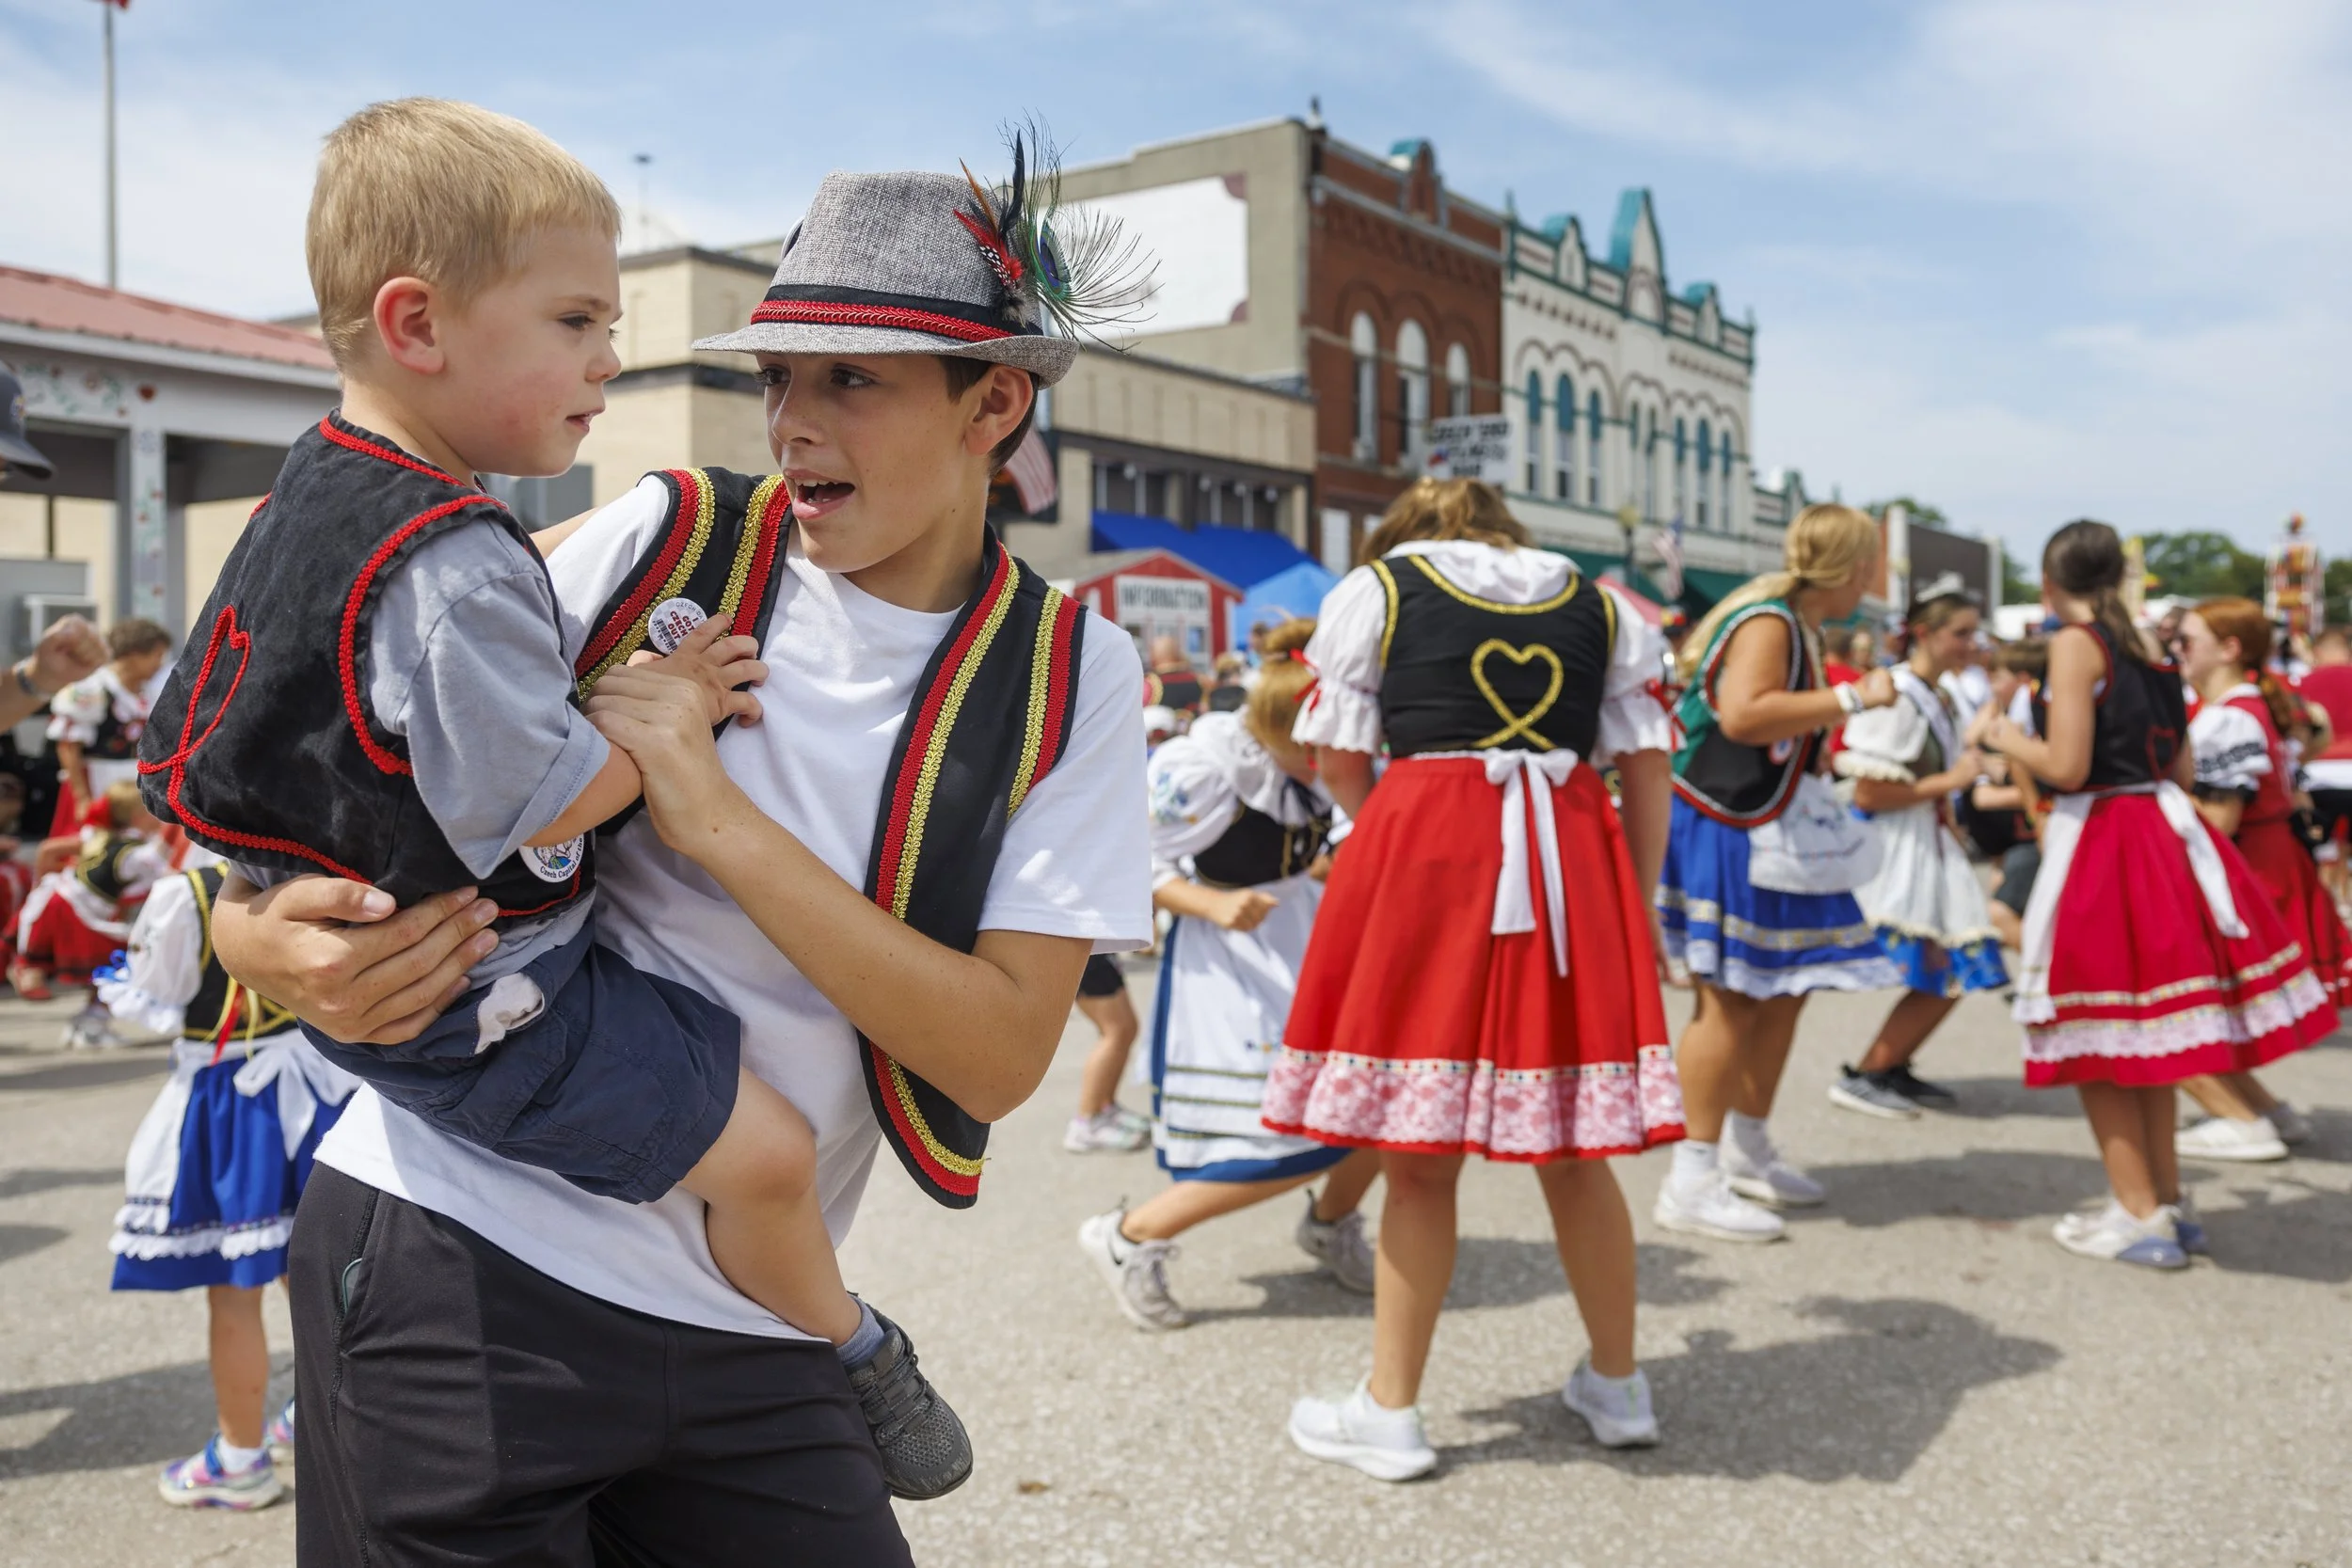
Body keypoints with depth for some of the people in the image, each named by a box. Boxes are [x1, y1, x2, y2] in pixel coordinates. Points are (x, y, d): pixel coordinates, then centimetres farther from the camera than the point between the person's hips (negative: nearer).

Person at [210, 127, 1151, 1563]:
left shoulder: (1069, 675, -3)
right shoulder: (668, 541, -5)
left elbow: (1002, 1054, -12)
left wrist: (715, 816, -19)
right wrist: (259, 931, -17)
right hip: (464, 1249, -1)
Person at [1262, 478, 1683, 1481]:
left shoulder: (1373, 587, 11)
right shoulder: (1603, 606, 18)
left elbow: (1337, 762, 5)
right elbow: (1646, 768, 10)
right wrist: (1640, 907, 15)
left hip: (1426, 840, -3)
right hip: (1575, 849, 3)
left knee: (1418, 1151, 3)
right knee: (1570, 1151, 15)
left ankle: (1390, 1412, 13)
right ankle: (1616, 1386, 28)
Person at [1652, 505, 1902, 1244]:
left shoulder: (1801, 625, 14)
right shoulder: (1768, 622, -17)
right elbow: (1742, 714, -34)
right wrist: (1851, 698, -27)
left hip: (1769, 832, 10)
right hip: (1721, 829, -10)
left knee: (1782, 991, 15)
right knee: (1731, 1001, -8)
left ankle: (1746, 1150, 29)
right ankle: (1692, 1182, -2)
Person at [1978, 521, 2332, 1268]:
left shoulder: (2075, 644, -11)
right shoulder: (2149, 653, 12)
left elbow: (2067, 767, -17)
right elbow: (2183, 769, 14)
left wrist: (2006, 737, 0)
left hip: (2102, 844, -8)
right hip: (2162, 832, 8)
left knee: (2093, 1039, 1)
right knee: (2142, 1033, 18)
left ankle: (2140, 1216, 6)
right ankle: (2168, 1201, 25)